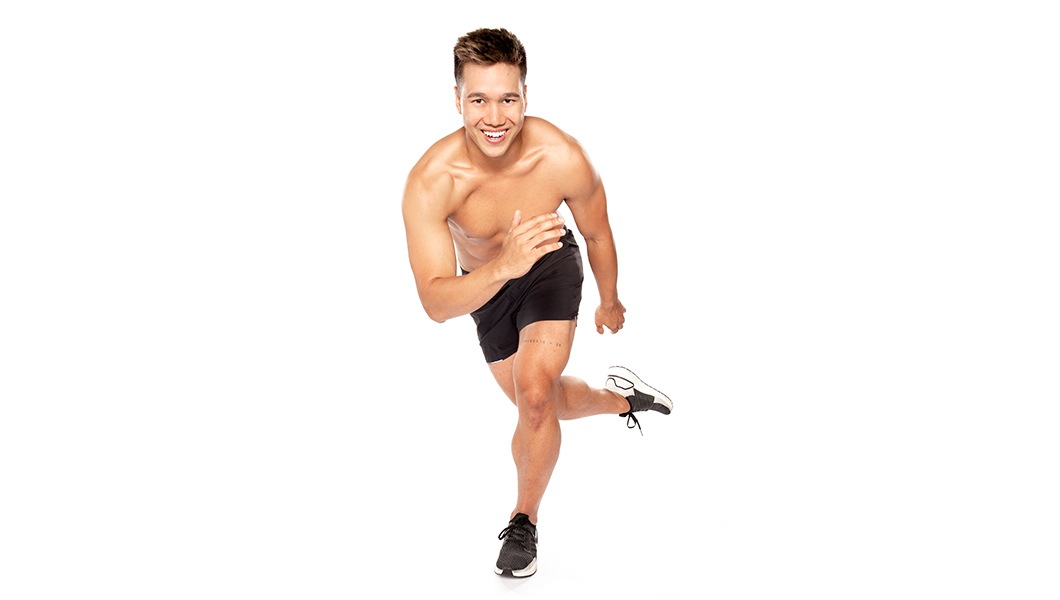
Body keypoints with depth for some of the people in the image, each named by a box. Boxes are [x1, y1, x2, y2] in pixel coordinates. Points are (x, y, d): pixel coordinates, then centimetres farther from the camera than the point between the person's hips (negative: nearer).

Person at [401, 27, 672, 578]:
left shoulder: (563, 158, -33)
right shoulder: (430, 181, -37)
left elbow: (596, 232, -11)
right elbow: (436, 303, -40)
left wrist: (610, 301, 6)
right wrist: (503, 266, -57)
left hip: (551, 267, -1)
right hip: (484, 285, 2)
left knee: (534, 392, -23)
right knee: (546, 403, 19)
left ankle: (524, 521, 2)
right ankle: (619, 399, 53)